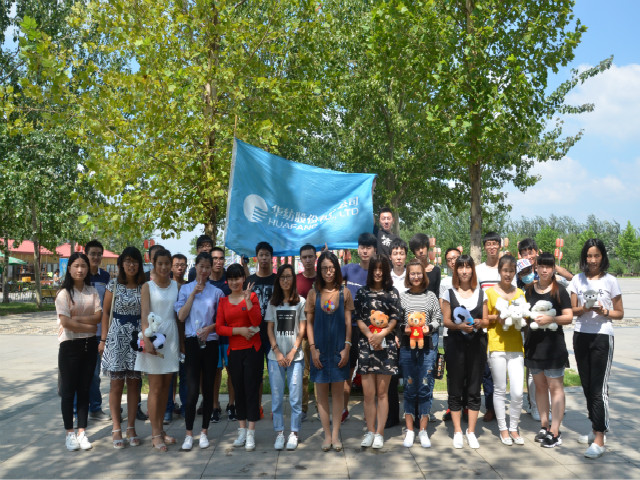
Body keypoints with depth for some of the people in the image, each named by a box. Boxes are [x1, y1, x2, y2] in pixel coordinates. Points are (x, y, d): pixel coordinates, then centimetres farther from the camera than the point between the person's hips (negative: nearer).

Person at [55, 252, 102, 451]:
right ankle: (69, 433, 15)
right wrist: (89, 326, -11)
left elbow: (99, 315, -5)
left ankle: (82, 432, 16)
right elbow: (65, 322, -15)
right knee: (68, 390, 4)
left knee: (84, 389, 8)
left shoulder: (92, 291, 6)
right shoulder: (64, 293, -6)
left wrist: (77, 318, -16)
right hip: (70, 345, -3)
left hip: (89, 344, 4)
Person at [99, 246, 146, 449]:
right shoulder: (114, 284, 1)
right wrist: (103, 339, 0)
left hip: (137, 336, 2)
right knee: (117, 384, 2)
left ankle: (131, 428, 16)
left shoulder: (144, 286, 5)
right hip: (117, 335, -2)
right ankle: (116, 429, 12)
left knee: (134, 384, 6)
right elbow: (106, 312, 4)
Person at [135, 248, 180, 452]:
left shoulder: (176, 286, 9)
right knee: (155, 387, -1)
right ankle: (155, 434, 5)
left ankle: (160, 429, 20)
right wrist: (147, 340, -22)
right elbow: (144, 315, -10)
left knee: (166, 385, 10)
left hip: (171, 336, 4)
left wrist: (182, 341, 6)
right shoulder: (147, 287, -1)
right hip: (154, 336, -4)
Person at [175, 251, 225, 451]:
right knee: (192, 389, -7)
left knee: (208, 389, 6)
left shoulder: (216, 292, 7)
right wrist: (193, 293, -8)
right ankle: (188, 434, 4)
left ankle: (204, 432, 17)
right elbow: (181, 316, -4)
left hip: (210, 343, 1)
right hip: (192, 342, -1)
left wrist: (210, 328, -9)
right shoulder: (185, 289, 6)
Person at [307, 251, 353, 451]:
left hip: (339, 348, 0)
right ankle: (327, 435, 14)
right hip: (320, 349, 1)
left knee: (338, 391, 5)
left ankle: (335, 434, 14)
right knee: (321, 392, 5)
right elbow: (309, 322, 3)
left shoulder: (344, 292, 1)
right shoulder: (314, 293, 2)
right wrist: (313, 348, -4)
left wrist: (347, 347, -6)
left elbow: (348, 322, 2)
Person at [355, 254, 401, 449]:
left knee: (382, 392, 2)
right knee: (368, 393, 1)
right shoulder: (362, 292, 9)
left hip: (386, 345, -1)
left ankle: (379, 433, 8)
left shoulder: (392, 293, 8)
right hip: (366, 345, 1)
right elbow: (358, 318, 4)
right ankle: (370, 432, 12)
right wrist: (369, 335, -11)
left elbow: (395, 318, 1)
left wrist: (381, 334, -13)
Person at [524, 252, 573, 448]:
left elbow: (569, 317, -9)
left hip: (553, 343, -5)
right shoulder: (530, 290, 9)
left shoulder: (559, 291, -5)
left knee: (555, 386, -2)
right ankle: (544, 426, 23)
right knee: (540, 385, 12)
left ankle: (555, 432, 2)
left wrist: (551, 319, -23)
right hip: (533, 342, 5)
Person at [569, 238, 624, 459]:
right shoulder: (577, 280, 7)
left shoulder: (610, 281, -1)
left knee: (599, 388, -8)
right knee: (587, 385, 10)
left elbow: (620, 313, 3)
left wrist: (604, 312, -16)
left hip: (602, 337, -4)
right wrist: (584, 309, -13)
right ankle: (595, 429, 24)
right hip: (581, 336, 4)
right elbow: (572, 310, 8)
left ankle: (599, 441, -7)